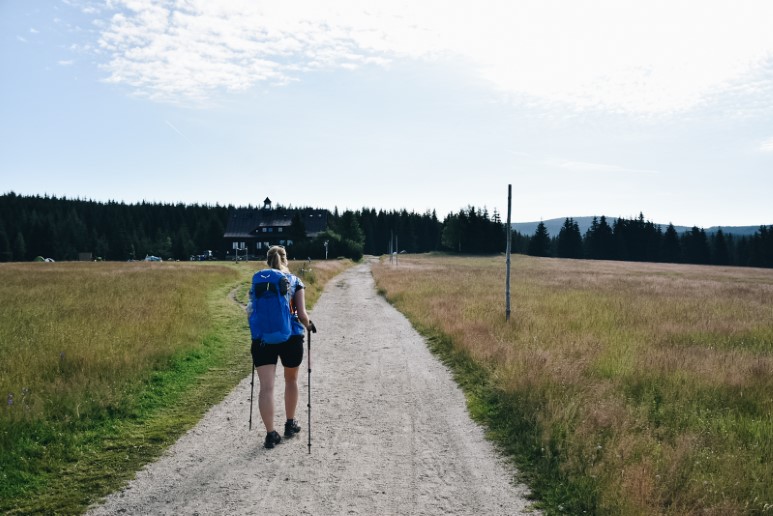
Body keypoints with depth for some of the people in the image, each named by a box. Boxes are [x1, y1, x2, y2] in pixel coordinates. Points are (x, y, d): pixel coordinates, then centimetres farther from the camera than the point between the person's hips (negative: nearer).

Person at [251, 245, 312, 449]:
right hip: (291, 337, 0)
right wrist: (308, 325, 15)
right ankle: (290, 424, 34)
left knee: (266, 387, 2)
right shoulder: (295, 281, 2)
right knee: (291, 380, 21)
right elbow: (301, 314, -5)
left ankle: (271, 434, -2)